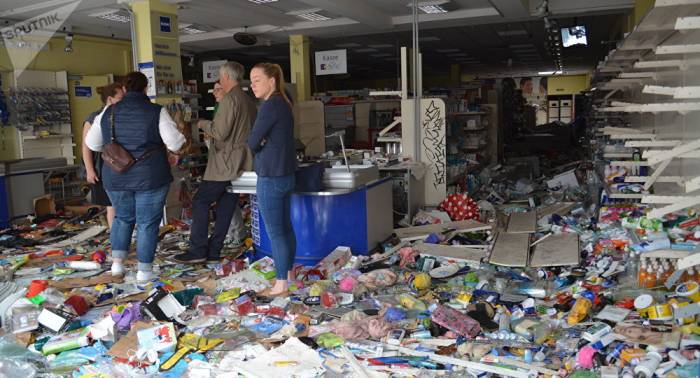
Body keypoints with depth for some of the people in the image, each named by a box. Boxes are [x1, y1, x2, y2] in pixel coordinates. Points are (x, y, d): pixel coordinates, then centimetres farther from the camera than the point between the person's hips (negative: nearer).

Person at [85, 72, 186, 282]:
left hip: (116, 177, 4)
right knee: (147, 223, 5)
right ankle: (144, 271, 9)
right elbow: (175, 143, -13)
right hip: (150, 177, -4)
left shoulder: (109, 112, 4)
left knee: (123, 218, 22)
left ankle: (117, 263, 17)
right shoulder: (156, 112, -8)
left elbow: (92, 143, 10)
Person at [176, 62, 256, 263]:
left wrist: (203, 124, 0)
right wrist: (213, 133, 22)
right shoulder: (249, 100, 14)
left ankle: (197, 251, -1)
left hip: (226, 162, -9)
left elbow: (220, 132, -18)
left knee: (201, 202, -2)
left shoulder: (229, 99, -14)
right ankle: (213, 252, 14)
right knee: (225, 207, 9)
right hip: (242, 162, 9)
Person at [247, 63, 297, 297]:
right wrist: (263, 142, -2)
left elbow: (252, 142, -14)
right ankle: (288, 275, 26)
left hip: (270, 178, -9)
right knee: (286, 227, 15)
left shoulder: (270, 106, -17)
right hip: (285, 174, 9)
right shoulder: (283, 103, 12)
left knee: (275, 232, -3)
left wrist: (260, 142, 6)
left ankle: (281, 285, 4)